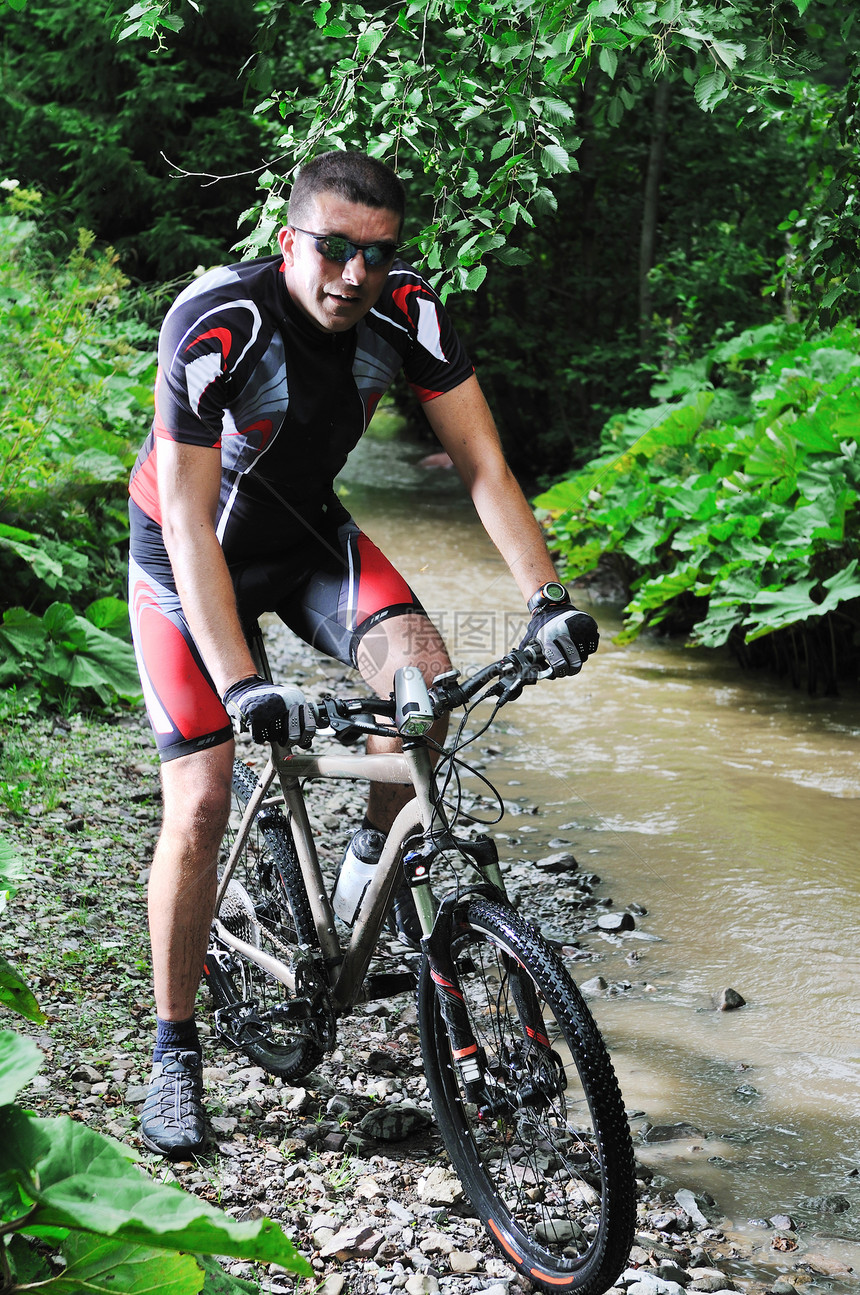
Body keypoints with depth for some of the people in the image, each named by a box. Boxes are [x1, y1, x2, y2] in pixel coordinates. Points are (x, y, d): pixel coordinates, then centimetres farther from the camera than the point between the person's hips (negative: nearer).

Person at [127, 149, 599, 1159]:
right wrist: (242, 684, -41)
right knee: (200, 805, -11)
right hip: (189, 555, -3)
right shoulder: (215, 326, -31)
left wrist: (548, 599, -28)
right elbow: (190, 523, -32)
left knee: (423, 674, -25)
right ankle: (174, 1053, 6)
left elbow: (482, 464, -16)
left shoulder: (406, 312, -18)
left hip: (307, 533, 4)